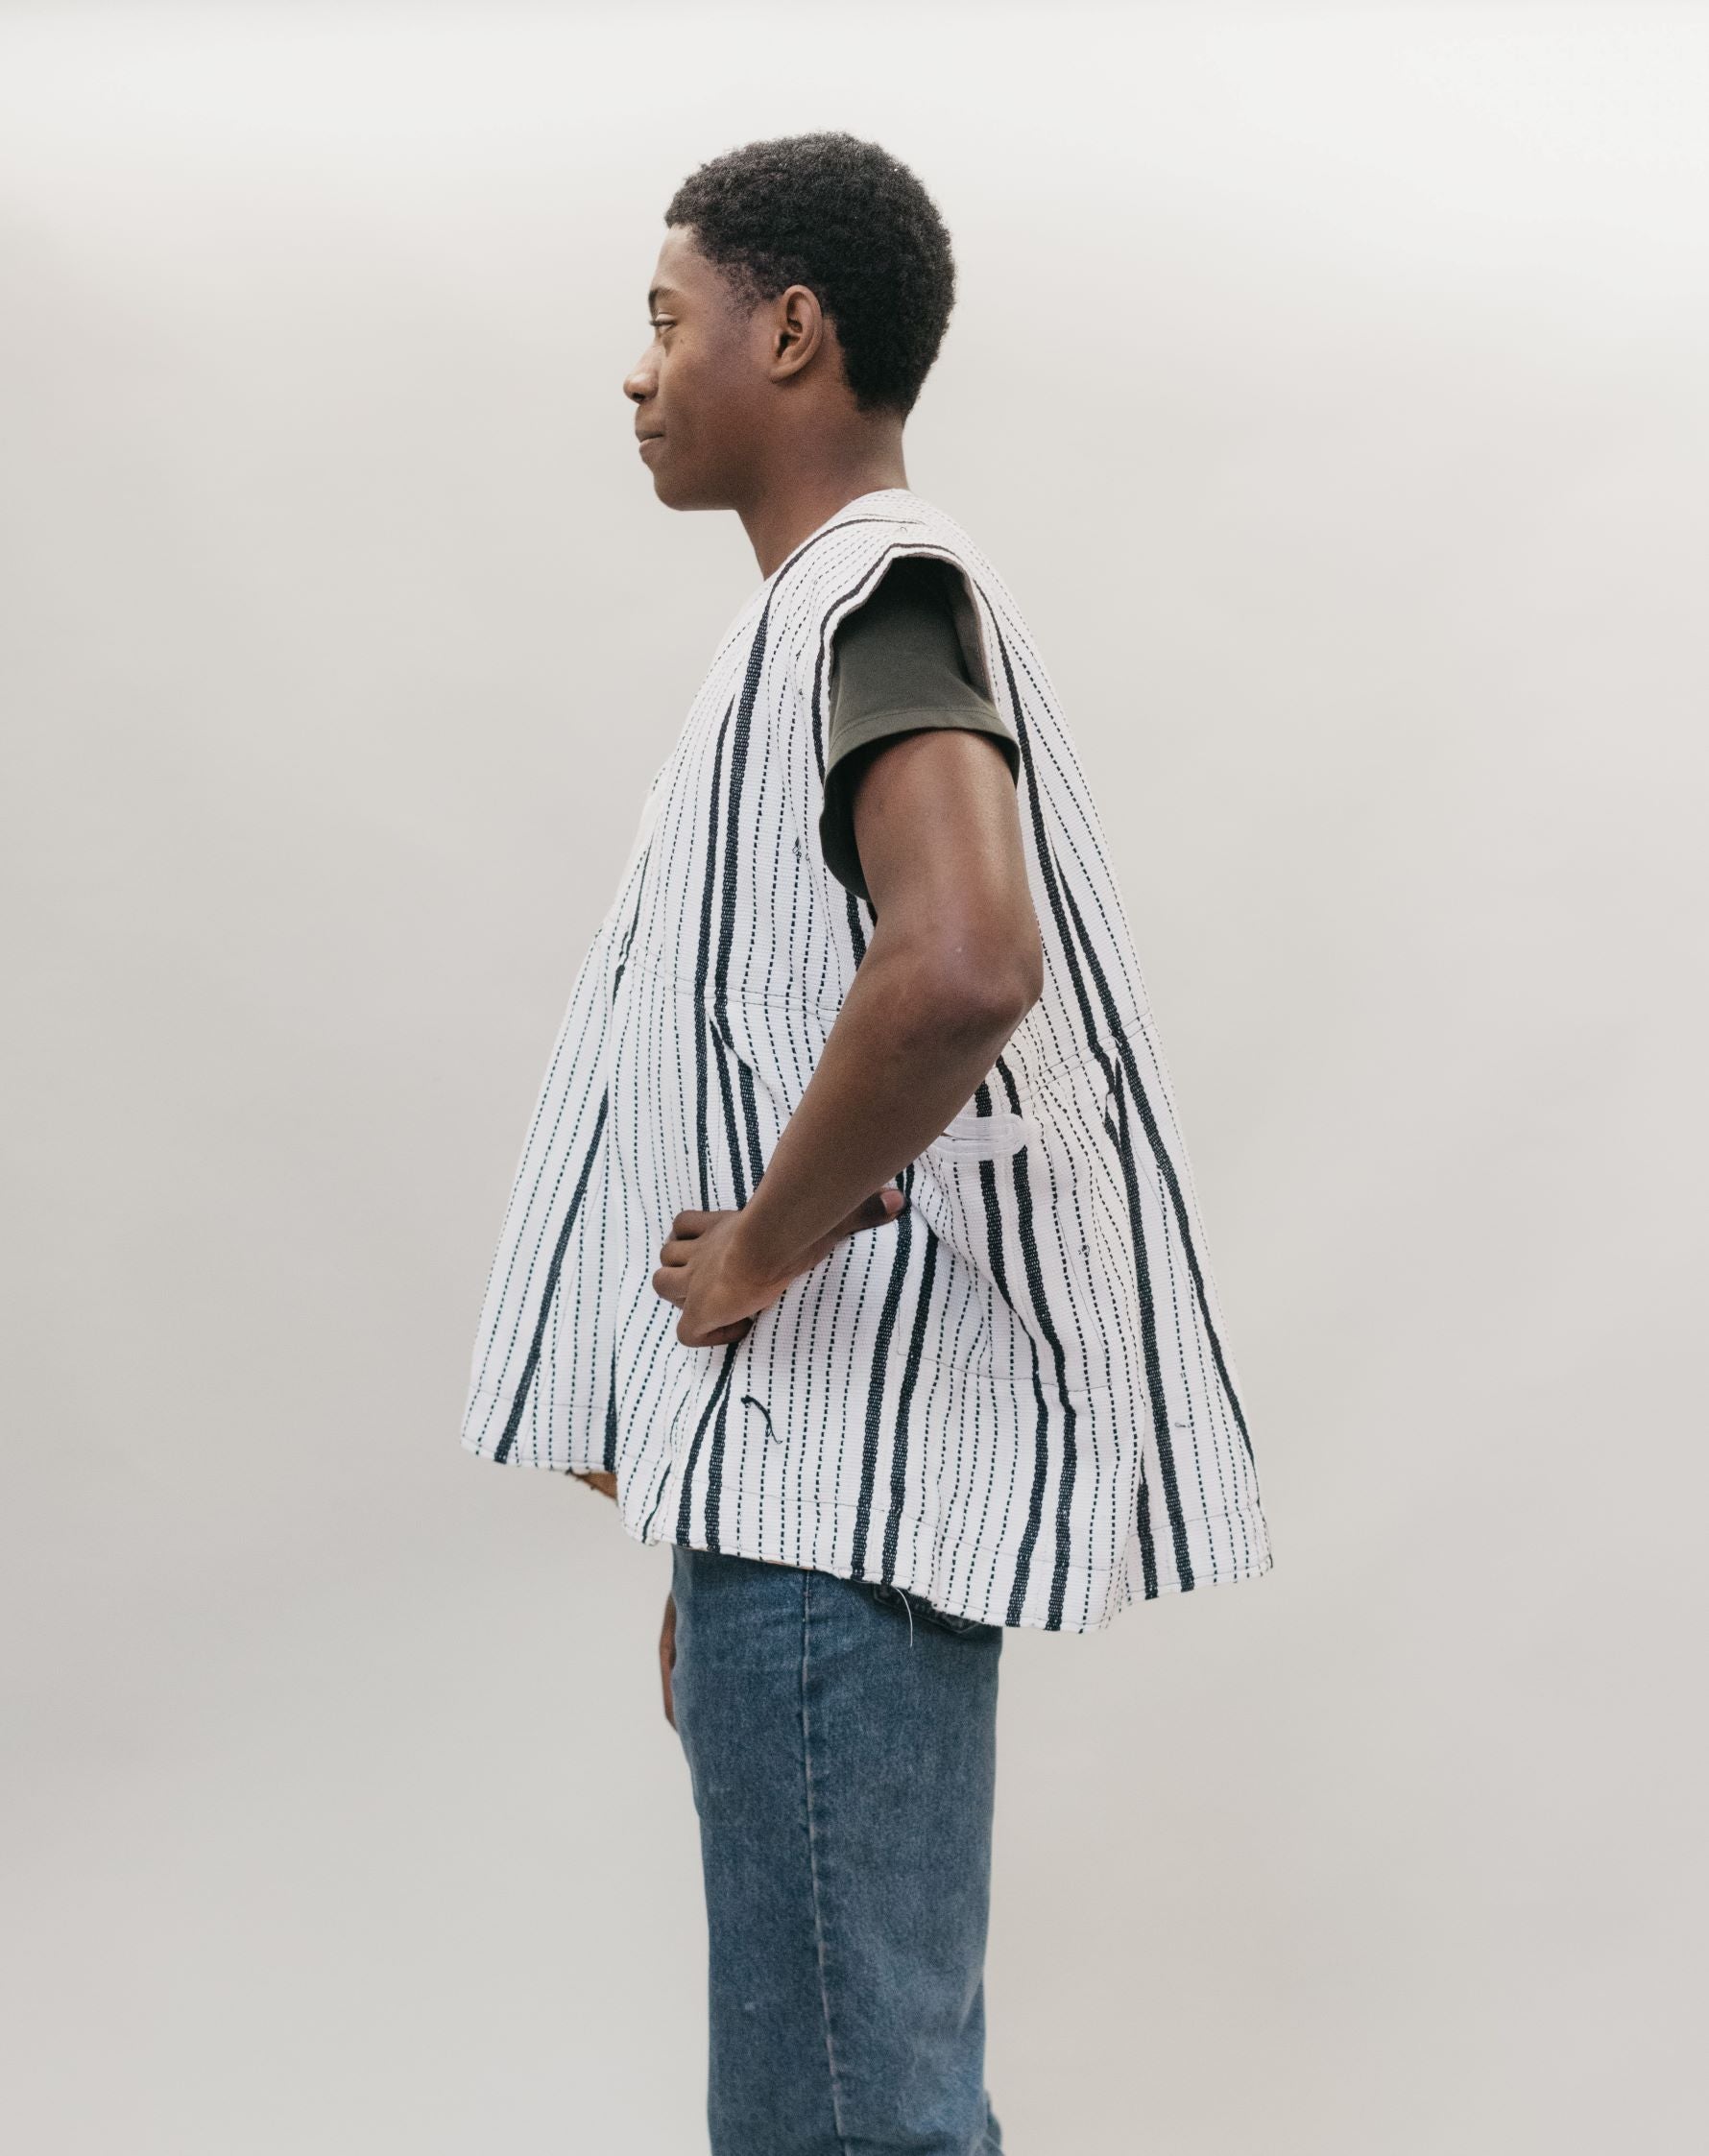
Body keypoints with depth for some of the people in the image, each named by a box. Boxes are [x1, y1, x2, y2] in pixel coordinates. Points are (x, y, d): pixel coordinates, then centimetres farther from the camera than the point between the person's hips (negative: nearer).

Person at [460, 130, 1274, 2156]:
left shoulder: (883, 592, -12)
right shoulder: (833, 619, 20)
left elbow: (961, 961, -33)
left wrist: (760, 1250, -18)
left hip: (843, 1458, -10)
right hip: (809, 1462, 10)